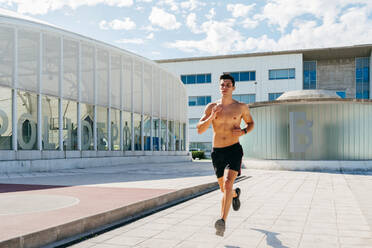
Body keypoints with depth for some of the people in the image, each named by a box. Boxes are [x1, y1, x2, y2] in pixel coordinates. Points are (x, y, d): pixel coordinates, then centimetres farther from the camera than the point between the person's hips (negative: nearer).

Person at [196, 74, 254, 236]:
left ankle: (223, 222, -26)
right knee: (224, 189, 17)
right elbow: (199, 130, -1)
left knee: (228, 184, -25)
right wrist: (212, 117, -17)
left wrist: (243, 131, -5)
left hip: (234, 150, -3)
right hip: (217, 152, 3)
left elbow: (251, 123, 17)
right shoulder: (211, 107, 3)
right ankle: (236, 194, 53)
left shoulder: (241, 107, 1)